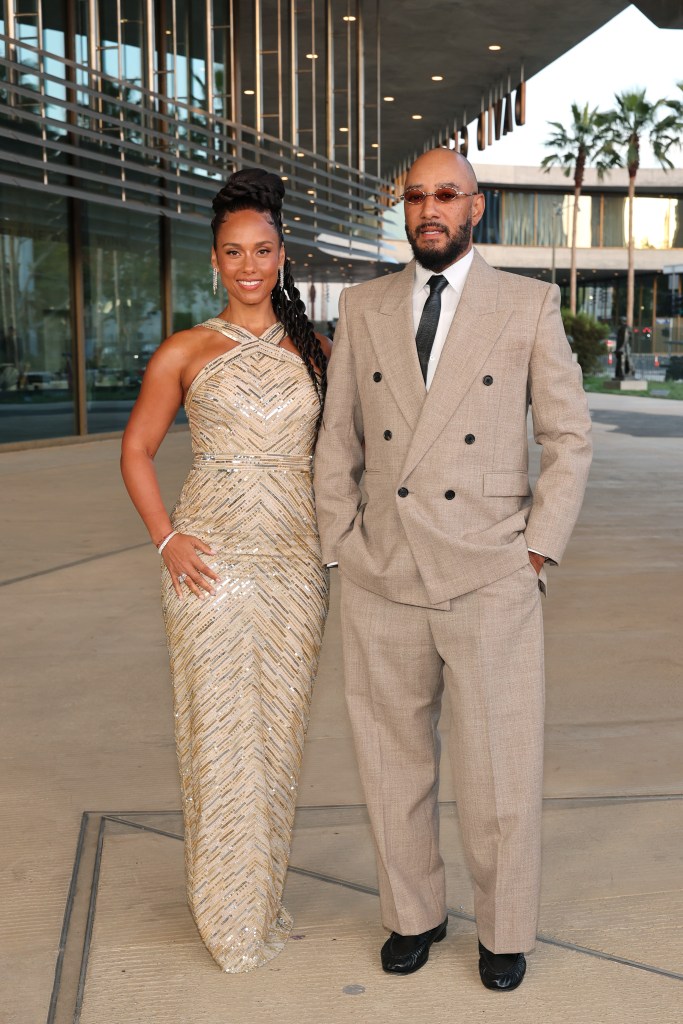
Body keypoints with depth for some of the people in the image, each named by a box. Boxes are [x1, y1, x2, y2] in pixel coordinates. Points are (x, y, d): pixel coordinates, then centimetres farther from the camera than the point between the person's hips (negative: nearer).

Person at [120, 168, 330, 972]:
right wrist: (166, 538, -4)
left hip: (296, 563, 2)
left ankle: (264, 892, 28)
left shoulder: (314, 351, 8)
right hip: (211, 562, -2)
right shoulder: (185, 352, 2)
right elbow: (137, 451, 7)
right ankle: (229, 912, 18)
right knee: (218, 727, 2)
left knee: (278, 727, 9)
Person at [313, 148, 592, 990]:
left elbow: (569, 436, 2)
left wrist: (538, 550, -5)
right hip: (382, 582, 3)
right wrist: (340, 551, 4)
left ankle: (505, 931, 28)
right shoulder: (363, 308, 8)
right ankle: (413, 914, 34)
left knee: (499, 773, 5)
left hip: (490, 581, -2)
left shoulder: (528, 305, 1)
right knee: (393, 764, 13)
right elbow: (338, 440, 10)